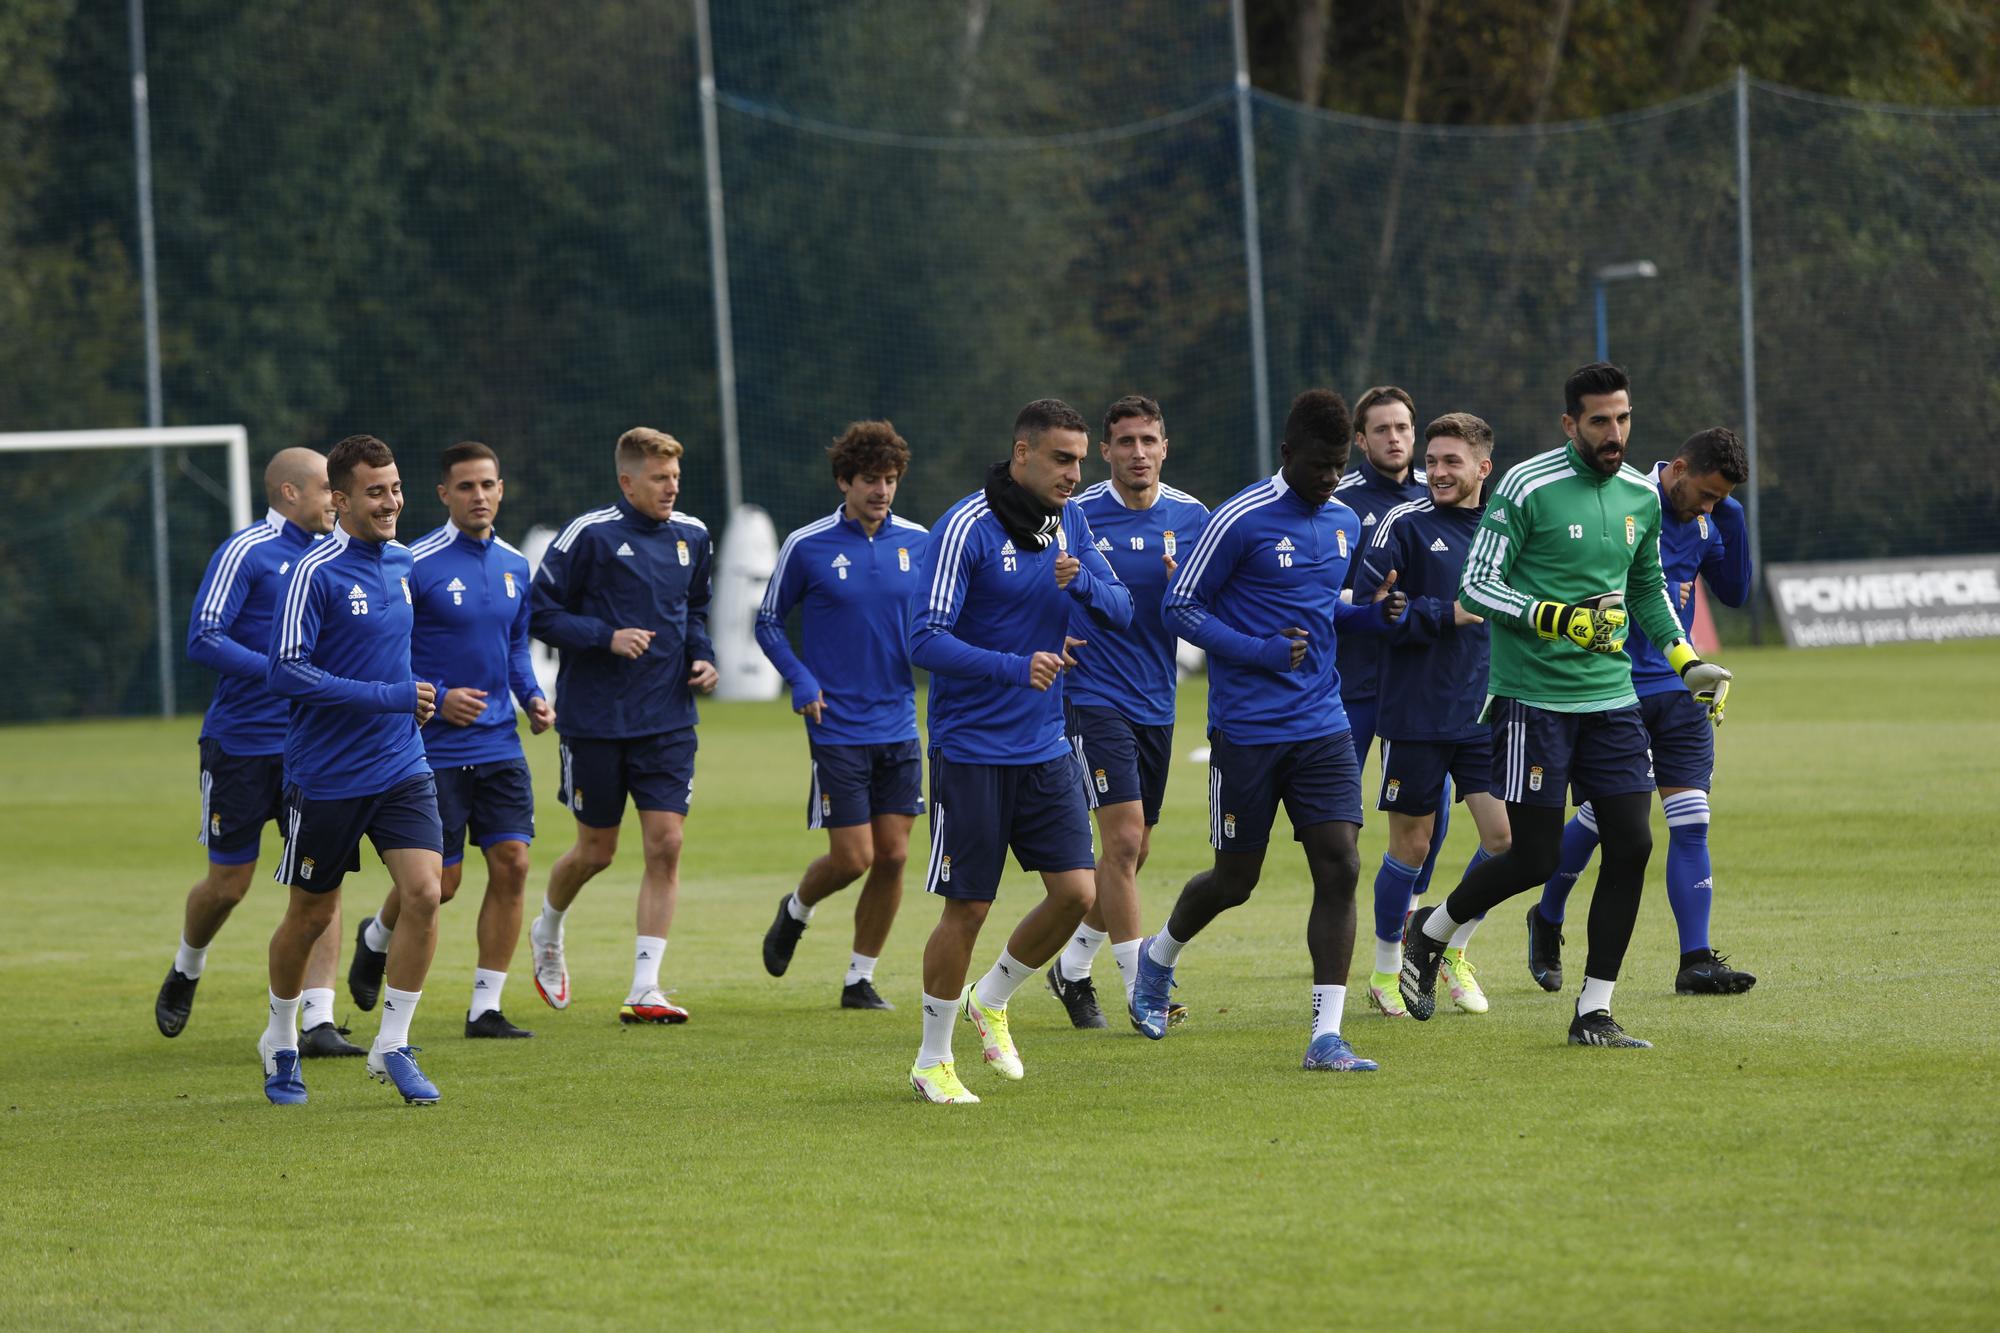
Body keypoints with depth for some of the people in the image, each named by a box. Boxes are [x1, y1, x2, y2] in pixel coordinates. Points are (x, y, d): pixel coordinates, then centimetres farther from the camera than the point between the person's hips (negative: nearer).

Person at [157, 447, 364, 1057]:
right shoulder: (245, 552, -11)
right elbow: (204, 640, -17)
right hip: (240, 746, -5)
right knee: (228, 883, 5)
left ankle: (319, 1021, -6)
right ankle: (185, 972, 35)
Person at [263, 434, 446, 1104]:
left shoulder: (403, 563, 7)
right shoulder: (315, 573, -14)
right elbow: (285, 671, -21)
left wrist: (428, 697, 12)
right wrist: (390, 697, -21)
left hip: (402, 767, 5)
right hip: (326, 776, -5)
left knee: (424, 892, -12)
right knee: (312, 914, 8)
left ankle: (392, 1046, -1)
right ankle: (280, 1040, 31)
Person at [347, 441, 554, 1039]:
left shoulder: (514, 565, 9)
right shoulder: (415, 564, -11)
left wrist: (533, 698, 3)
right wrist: (437, 699, -18)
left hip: (501, 747, 5)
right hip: (435, 752, -5)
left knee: (512, 864, -5)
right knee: (437, 882, 0)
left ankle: (486, 1008, 3)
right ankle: (375, 939, 33)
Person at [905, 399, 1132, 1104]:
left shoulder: (1070, 522, 7)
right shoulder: (965, 528, -14)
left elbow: (1122, 611, 7)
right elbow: (925, 638, -19)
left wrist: (1081, 582, -14)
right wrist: (1013, 666, -30)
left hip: (1045, 749, 6)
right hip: (971, 749, -6)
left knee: (1076, 891, -2)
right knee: (967, 908, -2)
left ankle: (991, 1002, 23)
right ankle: (932, 1061, 14)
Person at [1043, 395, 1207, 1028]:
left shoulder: (1191, 517, 2)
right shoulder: (1075, 514, -8)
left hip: (1156, 702, 5)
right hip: (1092, 695, -5)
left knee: (1132, 852, 12)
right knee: (1124, 838, -15)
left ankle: (1073, 966, 30)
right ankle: (1141, 989, -12)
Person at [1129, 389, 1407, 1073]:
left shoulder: (1345, 523, 10)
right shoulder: (1239, 520, -11)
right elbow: (1180, 606, -7)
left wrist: (1373, 613, 2)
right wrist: (1258, 651, -17)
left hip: (1322, 727, 5)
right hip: (1247, 729, -5)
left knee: (1339, 867, -9)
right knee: (1236, 880, 6)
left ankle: (1327, 1035, -8)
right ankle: (1159, 957, 38)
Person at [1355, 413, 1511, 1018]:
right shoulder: (1403, 524, -6)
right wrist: (1445, 614, -19)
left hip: (1486, 712, 4)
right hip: (1414, 713, -4)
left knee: (1505, 834, -6)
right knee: (1411, 845, 4)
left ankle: (1452, 948, 18)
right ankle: (1386, 971, 22)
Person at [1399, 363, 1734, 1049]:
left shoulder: (1641, 495, 9)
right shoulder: (1526, 488, -11)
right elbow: (1477, 587, -12)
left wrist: (1686, 660, 13)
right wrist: (1559, 619, -24)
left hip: (1611, 695, 6)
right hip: (1533, 698, -6)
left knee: (1631, 844, -4)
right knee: (1534, 858, -4)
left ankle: (1594, 1013, 5)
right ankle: (1429, 932, 24)